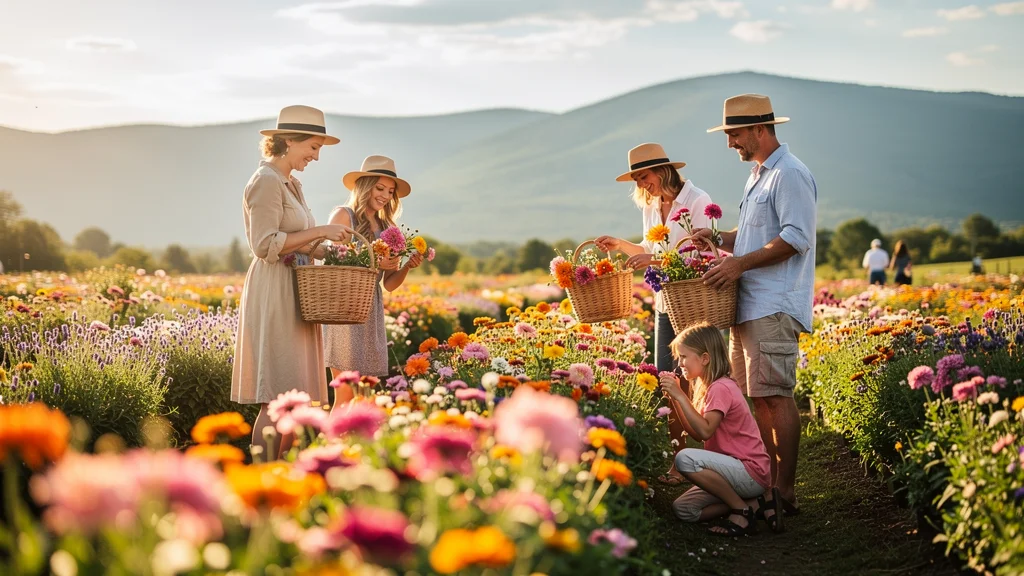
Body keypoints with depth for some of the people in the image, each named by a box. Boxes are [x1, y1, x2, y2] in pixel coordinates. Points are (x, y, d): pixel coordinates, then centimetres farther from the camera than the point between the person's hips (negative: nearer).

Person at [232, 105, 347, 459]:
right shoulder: (267, 182, -11)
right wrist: (318, 232, -16)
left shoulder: (289, 183, 19)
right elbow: (265, 244, -18)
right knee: (280, 398, -12)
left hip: (292, 297, 10)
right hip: (275, 297, -10)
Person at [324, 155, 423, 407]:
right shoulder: (344, 215, -2)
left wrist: (407, 266, -4)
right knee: (346, 393, -11)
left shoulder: (385, 227, 15)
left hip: (372, 313, 6)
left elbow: (389, 284, 14)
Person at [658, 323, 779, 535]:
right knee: (683, 509, 3)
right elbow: (696, 434, 9)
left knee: (685, 459, -29)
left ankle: (743, 510, -14)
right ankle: (755, 504, 4)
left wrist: (681, 396, -24)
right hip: (741, 472, 10)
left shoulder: (720, 388, -17)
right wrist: (675, 397, 4)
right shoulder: (707, 387, 13)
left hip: (751, 472, -10)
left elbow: (705, 431, -29)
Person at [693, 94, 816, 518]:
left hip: (773, 307, -10)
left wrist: (739, 263, -19)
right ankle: (770, 482, 16)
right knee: (757, 397, 10)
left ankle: (786, 492, -6)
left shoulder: (790, 175, -10)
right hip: (748, 304, 10)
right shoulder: (757, 177, 22)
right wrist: (717, 239, 13)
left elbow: (795, 238, -18)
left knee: (776, 396, -10)